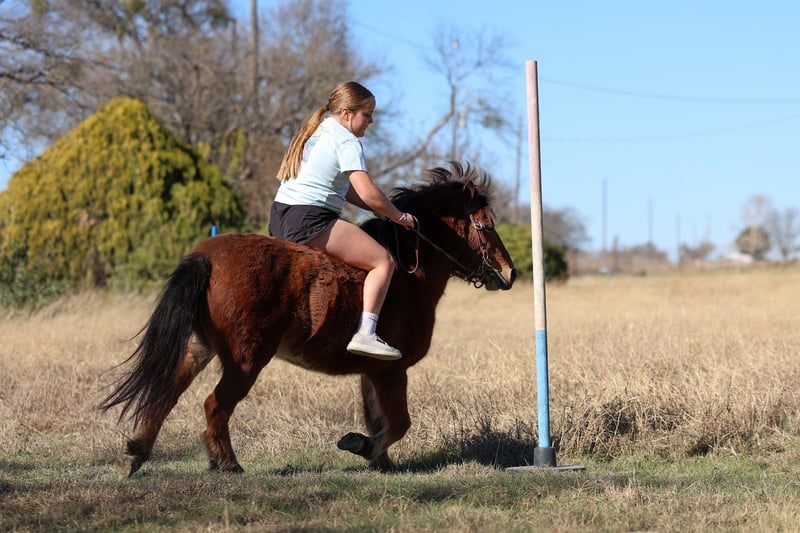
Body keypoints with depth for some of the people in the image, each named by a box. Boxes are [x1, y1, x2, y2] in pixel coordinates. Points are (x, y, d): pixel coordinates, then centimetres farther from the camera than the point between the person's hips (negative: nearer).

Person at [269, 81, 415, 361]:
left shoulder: (316, 131, 21)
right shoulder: (347, 142, -8)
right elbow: (367, 193, -18)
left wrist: (384, 210, 15)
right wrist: (398, 217, -3)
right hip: (309, 222, -10)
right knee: (383, 261, -9)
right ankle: (365, 335, -20)